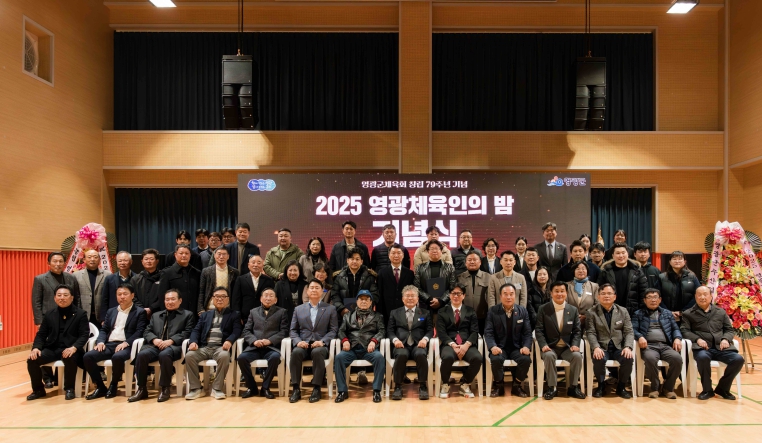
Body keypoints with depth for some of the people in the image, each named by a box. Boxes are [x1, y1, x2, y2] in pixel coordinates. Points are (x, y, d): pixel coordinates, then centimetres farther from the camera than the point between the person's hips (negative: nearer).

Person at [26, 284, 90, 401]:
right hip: (52, 348, 5)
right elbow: (41, 334, 13)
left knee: (70, 359, -36)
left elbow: (84, 335, -8)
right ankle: (38, 389, 4)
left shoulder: (80, 314, 0)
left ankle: (69, 389, -13)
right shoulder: (49, 314, 13)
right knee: (32, 360, -19)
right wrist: (36, 347, -9)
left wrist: (74, 347, -26)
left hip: (70, 349, -4)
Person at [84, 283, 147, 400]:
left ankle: (113, 386, -10)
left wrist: (126, 343, -19)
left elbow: (139, 331, -5)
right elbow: (104, 329, 18)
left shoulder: (140, 312, 7)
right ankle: (100, 387, -7)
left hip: (125, 346, -5)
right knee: (87, 357, -20)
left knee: (117, 357, -37)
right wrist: (100, 341, -3)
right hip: (108, 345, 6)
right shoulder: (111, 311, 25)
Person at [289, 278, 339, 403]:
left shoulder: (330, 309, 11)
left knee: (317, 352, -37)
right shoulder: (298, 309, 17)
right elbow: (292, 330, 12)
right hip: (303, 345, 2)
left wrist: (322, 341, -14)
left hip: (320, 345, -1)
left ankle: (316, 389, -26)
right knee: (296, 352, -33)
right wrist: (298, 341, -9)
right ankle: (296, 389, -24)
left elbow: (333, 330, 3)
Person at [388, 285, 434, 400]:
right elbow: (390, 331, 11)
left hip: (418, 345, 0)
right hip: (401, 345, 0)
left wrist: (425, 339, -12)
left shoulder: (425, 313, 20)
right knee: (401, 355, -35)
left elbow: (430, 330, 11)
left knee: (421, 354, -35)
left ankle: (423, 386, -20)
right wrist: (395, 339, -11)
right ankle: (398, 387, -22)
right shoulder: (394, 313, 20)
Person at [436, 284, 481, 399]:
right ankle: (445, 385, -7)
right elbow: (441, 333, 2)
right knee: (448, 357, -37)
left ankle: (465, 384, -3)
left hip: (467, 345, 2)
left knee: (477, 358, -31)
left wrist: (466, 345, -14)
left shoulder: (471, 311, 18)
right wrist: (453, 345, -16)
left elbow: (474, 332, 5)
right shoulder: (442, 312, 14)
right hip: (449, 344, -2)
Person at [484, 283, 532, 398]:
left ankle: (517, 386, -2)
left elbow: (527, 333, 3)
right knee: (496, 359, -33)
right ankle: (498, 385, -6)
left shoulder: (523, 311, 6)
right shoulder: (493, 311, 1)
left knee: (526, 359, -28)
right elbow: (488, 332, -5)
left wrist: (526, 346, -17)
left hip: (517, 347, 2)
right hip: (500, 347, -2)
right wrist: (493, 346, -24)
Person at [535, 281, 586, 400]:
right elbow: (539, 330, -4)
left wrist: (575, 345, -13)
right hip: (550, 347, -2)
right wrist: (543, 345, -20)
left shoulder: (573, 310, 7)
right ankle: (552, 388, -21)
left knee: (577, 356, -28)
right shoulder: (543, 309, 0)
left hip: (567, 347, 2)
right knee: (549, 356, -34)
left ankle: (573, 387, -10)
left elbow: (577, 331, 6)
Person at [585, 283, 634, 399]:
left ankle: (621, 387, -4)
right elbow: (590, 333, -4)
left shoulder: (623, 311, 12)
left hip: (619, 347, 2)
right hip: (601, 347, -2)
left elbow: (629, 332, 5)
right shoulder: (592, 312, 5)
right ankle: (601, 385, -5)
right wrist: (596, 347, -22)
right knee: (599, 359, -34)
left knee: (628, 358, -29)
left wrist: (627, 347, -14)